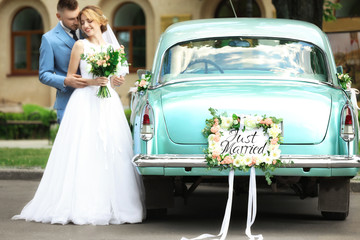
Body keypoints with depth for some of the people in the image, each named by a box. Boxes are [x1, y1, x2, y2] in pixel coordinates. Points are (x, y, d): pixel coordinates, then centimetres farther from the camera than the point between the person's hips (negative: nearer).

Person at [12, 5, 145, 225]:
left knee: (113, 152, 0)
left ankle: (110, 205, 5)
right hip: (85, 102, -5)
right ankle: (84, 206, -8)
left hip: (109, 102, 5)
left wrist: (116, 79, 3)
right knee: (85, 152, -9)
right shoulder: (80, 46, 2)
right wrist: (91, 82, -12)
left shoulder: (111, 47, 14)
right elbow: (70, 78, 2)